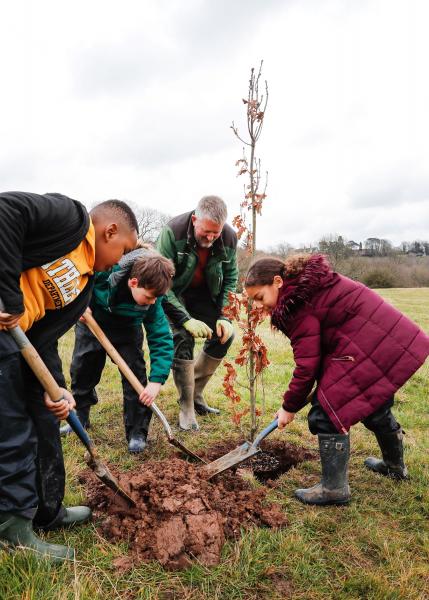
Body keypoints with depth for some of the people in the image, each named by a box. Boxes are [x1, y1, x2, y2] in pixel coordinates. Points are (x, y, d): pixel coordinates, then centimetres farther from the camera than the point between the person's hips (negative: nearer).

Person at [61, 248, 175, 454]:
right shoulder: (101, 269, -38)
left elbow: (162, 339, -29)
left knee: (135, 374, -13)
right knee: (81, 370, 9)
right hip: (91, 320, 1)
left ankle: (136, 432, 1)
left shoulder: (153, 300, -32)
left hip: (126, 330, 0)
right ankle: (80, 417, 34)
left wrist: (156, 380, -35)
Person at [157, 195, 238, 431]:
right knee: (182, 339, -22)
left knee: (225, 334, -4)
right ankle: (186, 409, -9)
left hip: (204, 294, 5)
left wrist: (223, 316, -12)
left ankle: (196, 394, 11)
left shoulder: (229, 238, -18)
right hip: (174, 294, -4)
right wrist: (186, 319, -32)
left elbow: (230, 278, -3)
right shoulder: (172, 232, -31)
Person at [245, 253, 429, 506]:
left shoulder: (296, 304, -18)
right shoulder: (309, 284, 11)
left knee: (329, 409, -4)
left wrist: (290, 407, -2)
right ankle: (395, 466, 51)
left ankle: (334, 488, 8)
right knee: (374, 403, 28)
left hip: (374, 350, -11)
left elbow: (307, 364, -15)